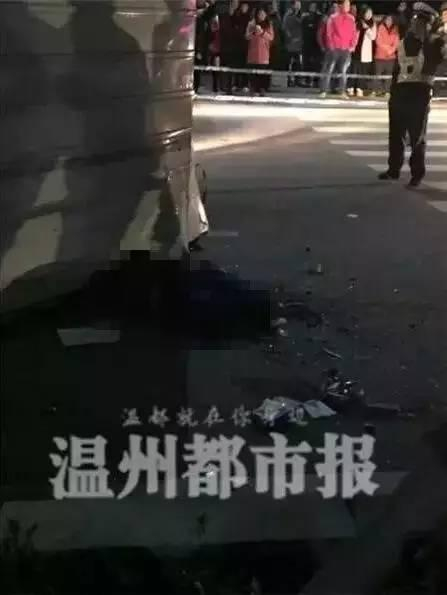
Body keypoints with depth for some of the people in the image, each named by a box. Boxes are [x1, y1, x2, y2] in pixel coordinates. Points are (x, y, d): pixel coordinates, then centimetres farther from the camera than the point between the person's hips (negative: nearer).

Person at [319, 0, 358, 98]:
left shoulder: (351, 18, 10)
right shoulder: (333, 17, 0)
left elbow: (355, 33, 10)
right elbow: (329, 32, -1)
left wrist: (353, 45, 0)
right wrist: (331, 45, -6)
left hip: (346, 49, 3)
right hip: (334, 48, -3)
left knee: (344, 71, 4)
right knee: (328, 70, -3)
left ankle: (342, 91, 8)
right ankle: (324, 91, -1)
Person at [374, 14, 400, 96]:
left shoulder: (395, 29, 10)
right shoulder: (381, 28, 0)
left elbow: (396, 42, 6)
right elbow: (378, 41, -5)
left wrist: (392, 50, -9)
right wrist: (388, 48, -6)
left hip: (391, 56, 3)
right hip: (380, 55, -3)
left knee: (389, 73, 0)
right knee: (379, 73, -5)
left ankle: (387, 90, 3)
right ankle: (378, 90, -2)